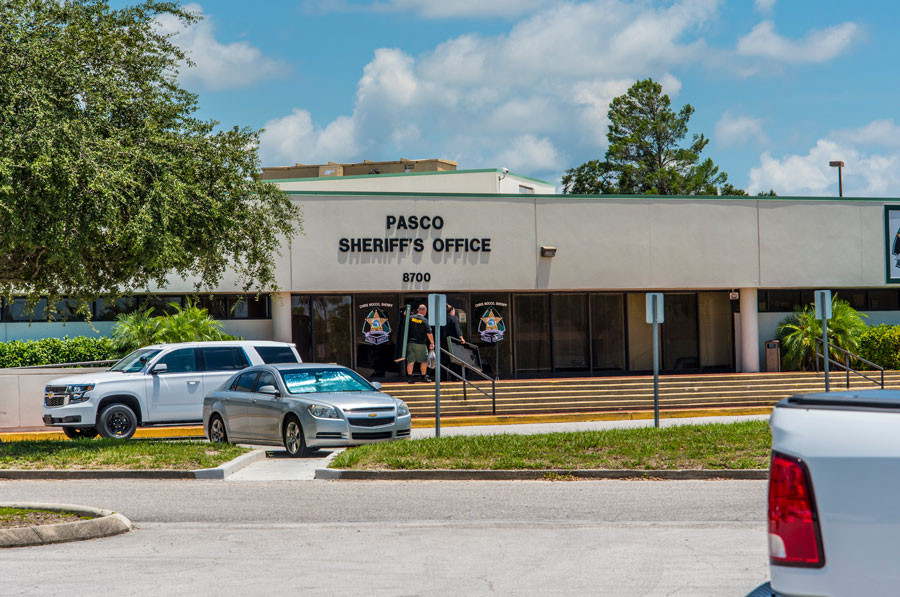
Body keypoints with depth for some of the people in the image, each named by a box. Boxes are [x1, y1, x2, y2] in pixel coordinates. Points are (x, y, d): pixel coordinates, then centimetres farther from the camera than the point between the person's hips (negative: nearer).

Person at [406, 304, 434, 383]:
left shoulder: (411, 317, 2)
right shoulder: (424, 320, -8)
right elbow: (429, 333, -9)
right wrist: (432, 343, 0)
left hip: (410, 342, 3)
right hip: (420, 343, -3)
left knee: (410, 361, 3)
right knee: (424, 360, 12)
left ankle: (410, 377, -3)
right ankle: (423, 376, 19)